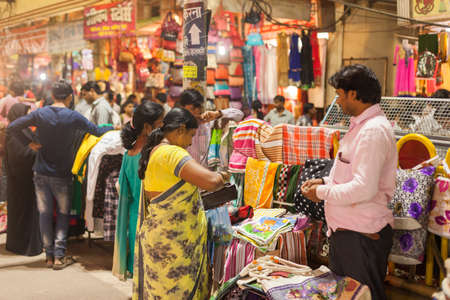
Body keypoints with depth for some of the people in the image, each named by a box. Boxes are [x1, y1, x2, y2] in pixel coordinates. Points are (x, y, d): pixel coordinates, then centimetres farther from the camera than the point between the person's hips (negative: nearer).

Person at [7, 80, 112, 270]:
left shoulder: (40, 114, -4)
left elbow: (11, 128, -8)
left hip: (41, 173, 2)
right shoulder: (73, 117, -10)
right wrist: (114, 127, 12)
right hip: (62, 174, -2)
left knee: (45, 214, 10)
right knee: (63, 214, 10)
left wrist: (29, 143, 0)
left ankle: (50, 255, 16)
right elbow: (97, 131, -5)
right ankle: (59, 256, 5)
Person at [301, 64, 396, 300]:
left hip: (363, 236, -10)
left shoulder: (373, 130, -21)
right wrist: (325, 182, 10)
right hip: (346, 229, 10)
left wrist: (322, 193, -16)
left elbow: (364, 188, -29)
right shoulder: (361, 125, 13)